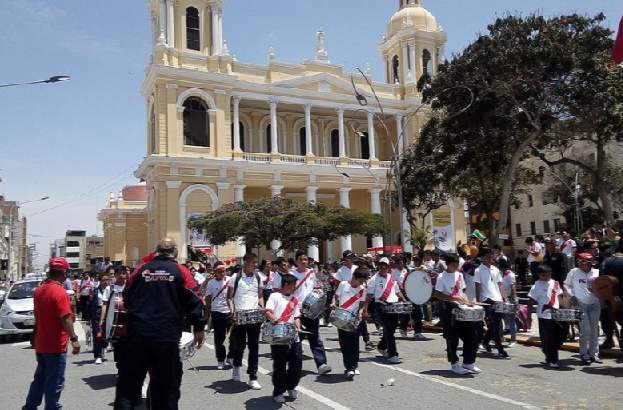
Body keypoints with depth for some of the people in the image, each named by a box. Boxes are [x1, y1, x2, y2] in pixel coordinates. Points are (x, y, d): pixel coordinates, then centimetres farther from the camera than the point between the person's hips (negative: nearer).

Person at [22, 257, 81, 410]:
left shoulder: (39, 290, 7)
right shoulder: (59, 291, -20)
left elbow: (37, 315, 16)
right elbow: (65, 318, -25)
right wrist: (74, 339, -22)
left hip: (40, 343, 8)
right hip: (55, 345, -8)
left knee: (40, 378, 20)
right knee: (55, 381, 3)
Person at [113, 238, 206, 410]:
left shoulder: (141, 270, 8)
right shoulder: (181, 271, 0)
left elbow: (126, 299, 18)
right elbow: (193, 301, -5)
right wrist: (199, 327, 2)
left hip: (137, 333, 3)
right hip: (167, 335, -2)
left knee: (129, 382, 14)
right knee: (166, 384, 7)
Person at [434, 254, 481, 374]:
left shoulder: (459, 275, 11)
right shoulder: (442, 277, -8)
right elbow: (438, 294, -14)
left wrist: (467, 301, -1)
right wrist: (455, 298, -21)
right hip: (449, 310, -6)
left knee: (472, 334, 5)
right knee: (452, 338, 0)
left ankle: (468, 362, 18)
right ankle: (454, 364, 14)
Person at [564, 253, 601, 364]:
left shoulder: (596, 272, -1)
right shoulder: (574, 272, -2)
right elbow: (566, 284, 5)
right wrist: (572, 295, -8)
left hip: (595, 304, 2)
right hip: (580, 304, -2)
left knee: (594, 330, 9)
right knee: (585, 329, -8)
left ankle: (594, 354, 21)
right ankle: (584, 354, 3)